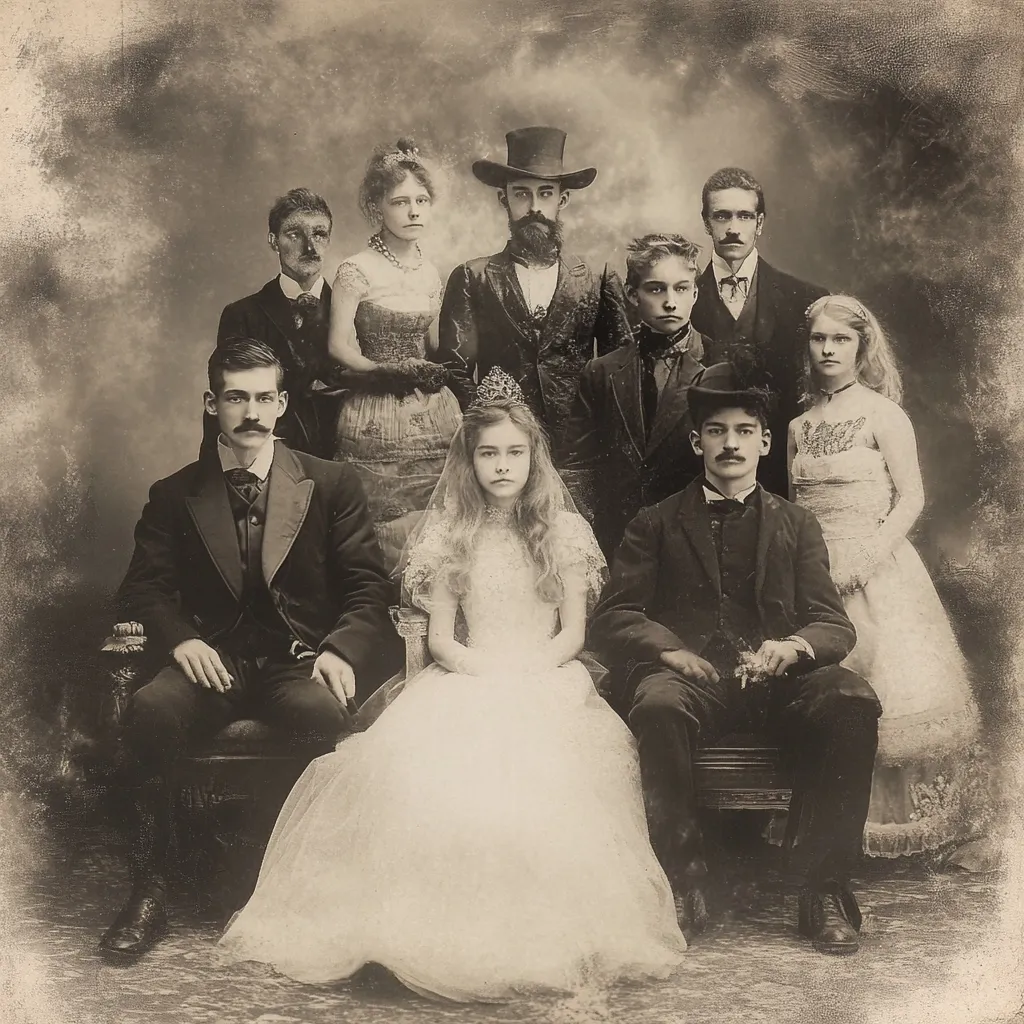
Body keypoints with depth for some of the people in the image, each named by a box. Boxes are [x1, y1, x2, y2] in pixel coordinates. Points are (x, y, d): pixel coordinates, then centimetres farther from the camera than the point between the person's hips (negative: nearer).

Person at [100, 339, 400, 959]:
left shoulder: (332, 485, 9)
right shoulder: (175, 496, 13)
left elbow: (369, 586, 5)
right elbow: (145, 586, 6)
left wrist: (340, 649, -15)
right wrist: (180, 638, -15)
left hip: (299, 662, -1)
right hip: (215, 661, 1)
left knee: (325, 712, -35)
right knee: (150, 711, -31)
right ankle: (150, 893, -16)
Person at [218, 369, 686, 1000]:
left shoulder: (564, 531, 9)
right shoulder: (449, 533, 11)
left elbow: (572, 633, 6)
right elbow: (440, 636, 6)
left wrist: (524, 674, -12)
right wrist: (484, 670, -12)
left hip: (546, 680, -1)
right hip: (466, 679, 1)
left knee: (539, 769, -35)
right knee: (435, 761, -32)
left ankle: (545, 935, -23)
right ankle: (440, 931, -20)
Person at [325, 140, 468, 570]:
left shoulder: (430, 272, 13)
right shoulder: (356, 271, -5)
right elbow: (339, 350, -9)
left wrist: (450, 370, 2)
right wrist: (392, 370, -22)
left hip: (434, 419, 5)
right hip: (377, 424, -5)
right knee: (384, 540, -4)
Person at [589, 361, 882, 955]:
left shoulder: (798, 526, 21)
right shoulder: (656, 525, 18)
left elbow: (836, 625, 10)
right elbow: (613, 619, 7)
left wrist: (792, 648, -15)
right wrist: (669, 649, -15)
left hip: (780, 680, 2)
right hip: (692, 676, -1)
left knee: (853, 701, -30)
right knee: (657, 704, -37)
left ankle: (823, 886, -18)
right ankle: (685, 878, -18)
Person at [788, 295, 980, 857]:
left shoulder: (883, 413, -2)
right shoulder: (799, 427, 12)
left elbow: (911, 499, -7)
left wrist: (862, 559, -16)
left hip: (876, 573, -4)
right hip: (813, 573, 4)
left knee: (883, 696, -6)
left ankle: (892, 826, 8)